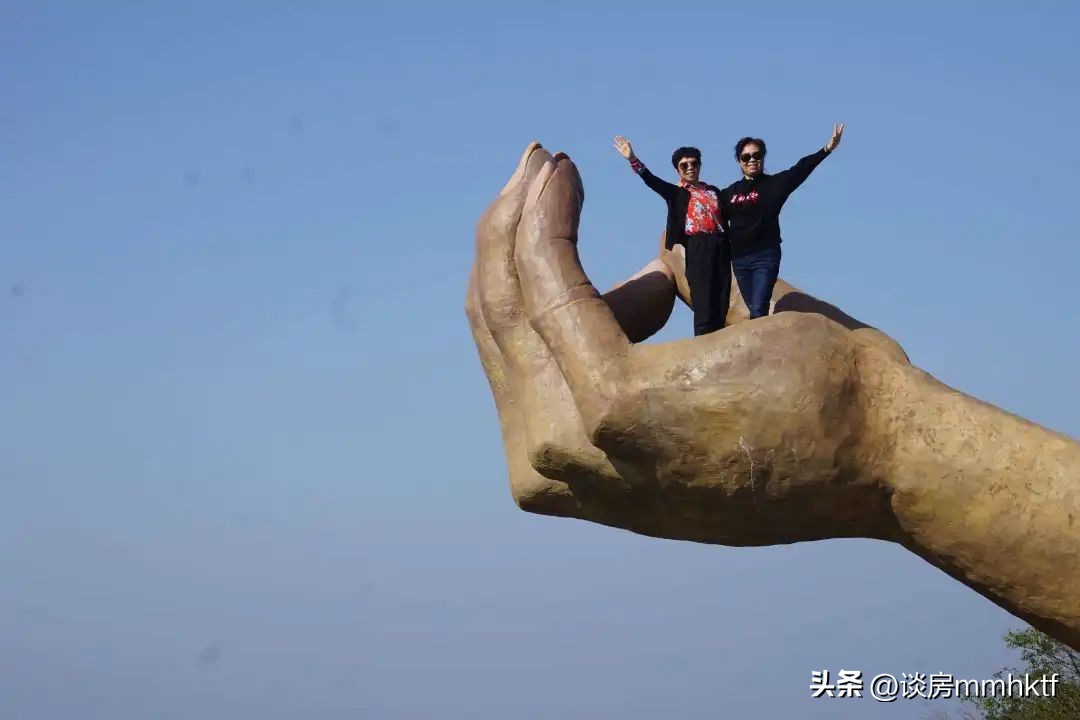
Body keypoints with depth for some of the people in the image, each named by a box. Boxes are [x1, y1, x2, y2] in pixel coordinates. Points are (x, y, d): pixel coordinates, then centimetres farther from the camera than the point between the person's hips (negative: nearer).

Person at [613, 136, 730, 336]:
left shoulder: (714, 191, 21)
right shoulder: (676, 193, 10)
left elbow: (725, 219, 18)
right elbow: (651, 180, -3)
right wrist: (633, 160, -18)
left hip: (720, 246, 4)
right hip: (697, 247, -4)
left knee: (721, 301, 1)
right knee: (703, 301, -11)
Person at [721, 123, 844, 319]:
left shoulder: (774, 184, 1)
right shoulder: (729, 193, 12)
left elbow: (801, 169, -10)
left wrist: (827, 149, -24)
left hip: (766, 256, -4)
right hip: (739, 258, 4)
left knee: (759, 309, -15)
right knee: (755, 310, 6)